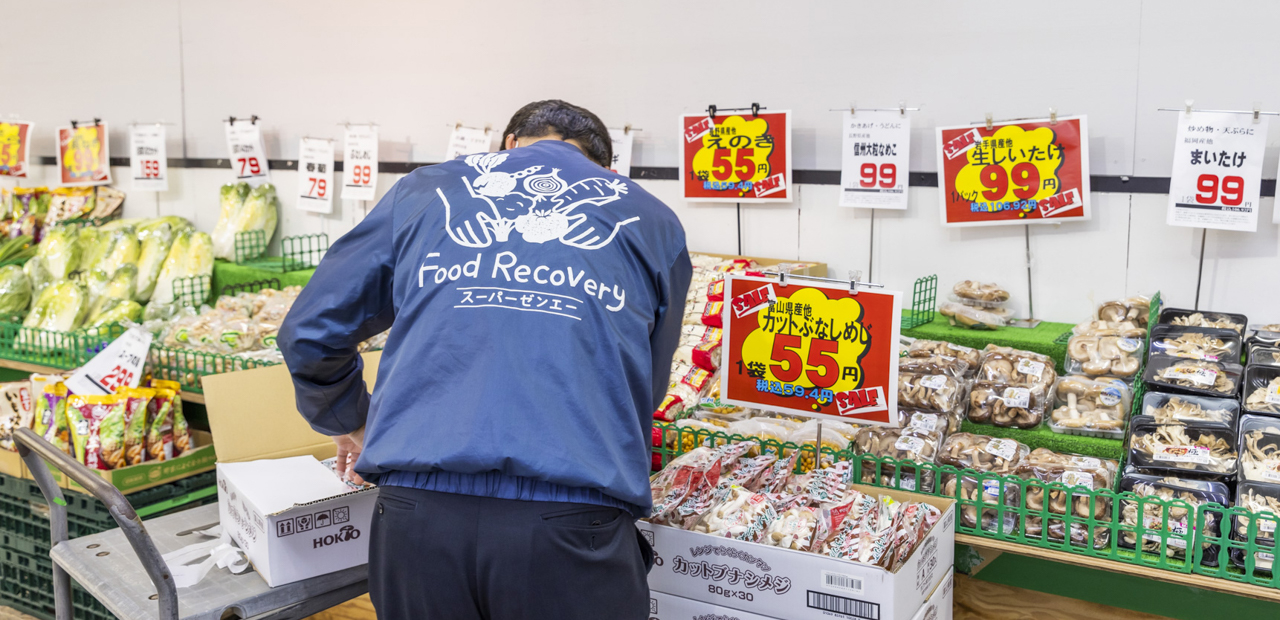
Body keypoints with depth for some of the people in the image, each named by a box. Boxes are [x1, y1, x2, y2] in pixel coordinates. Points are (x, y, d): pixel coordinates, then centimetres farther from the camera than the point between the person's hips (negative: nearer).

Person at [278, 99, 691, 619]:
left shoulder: (425, 190, 16)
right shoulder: (652, 219, 15)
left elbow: (310, 330, 19)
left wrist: (350, 424, 37)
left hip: (418, 513, 2)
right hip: (573, 525, -1)